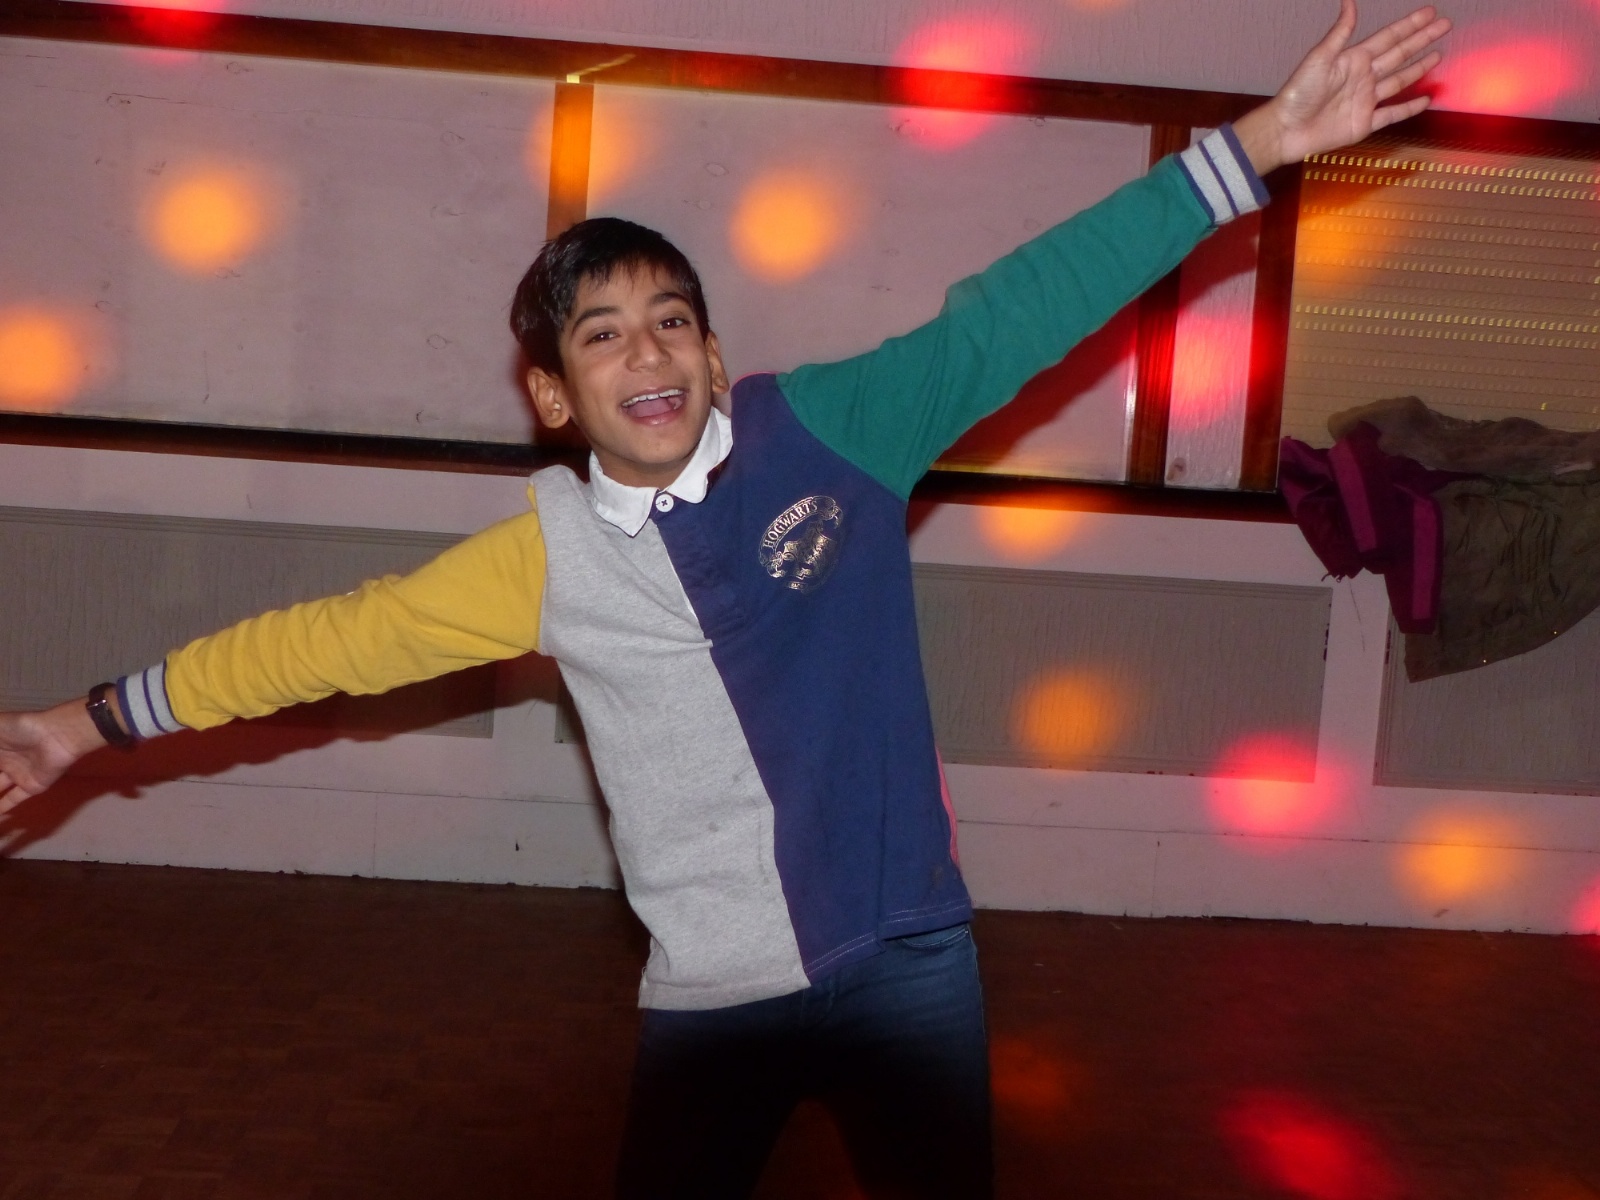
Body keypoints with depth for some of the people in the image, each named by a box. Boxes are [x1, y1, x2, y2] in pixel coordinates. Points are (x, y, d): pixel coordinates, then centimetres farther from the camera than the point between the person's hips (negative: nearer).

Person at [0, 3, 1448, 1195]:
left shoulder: (828, 432, -7)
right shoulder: (549, 556, -3)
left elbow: (1015, 315, -9)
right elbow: (332, 636, 5)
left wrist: (1257, 142, -12)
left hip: (906, 957, 0)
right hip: (710, 995, 1)